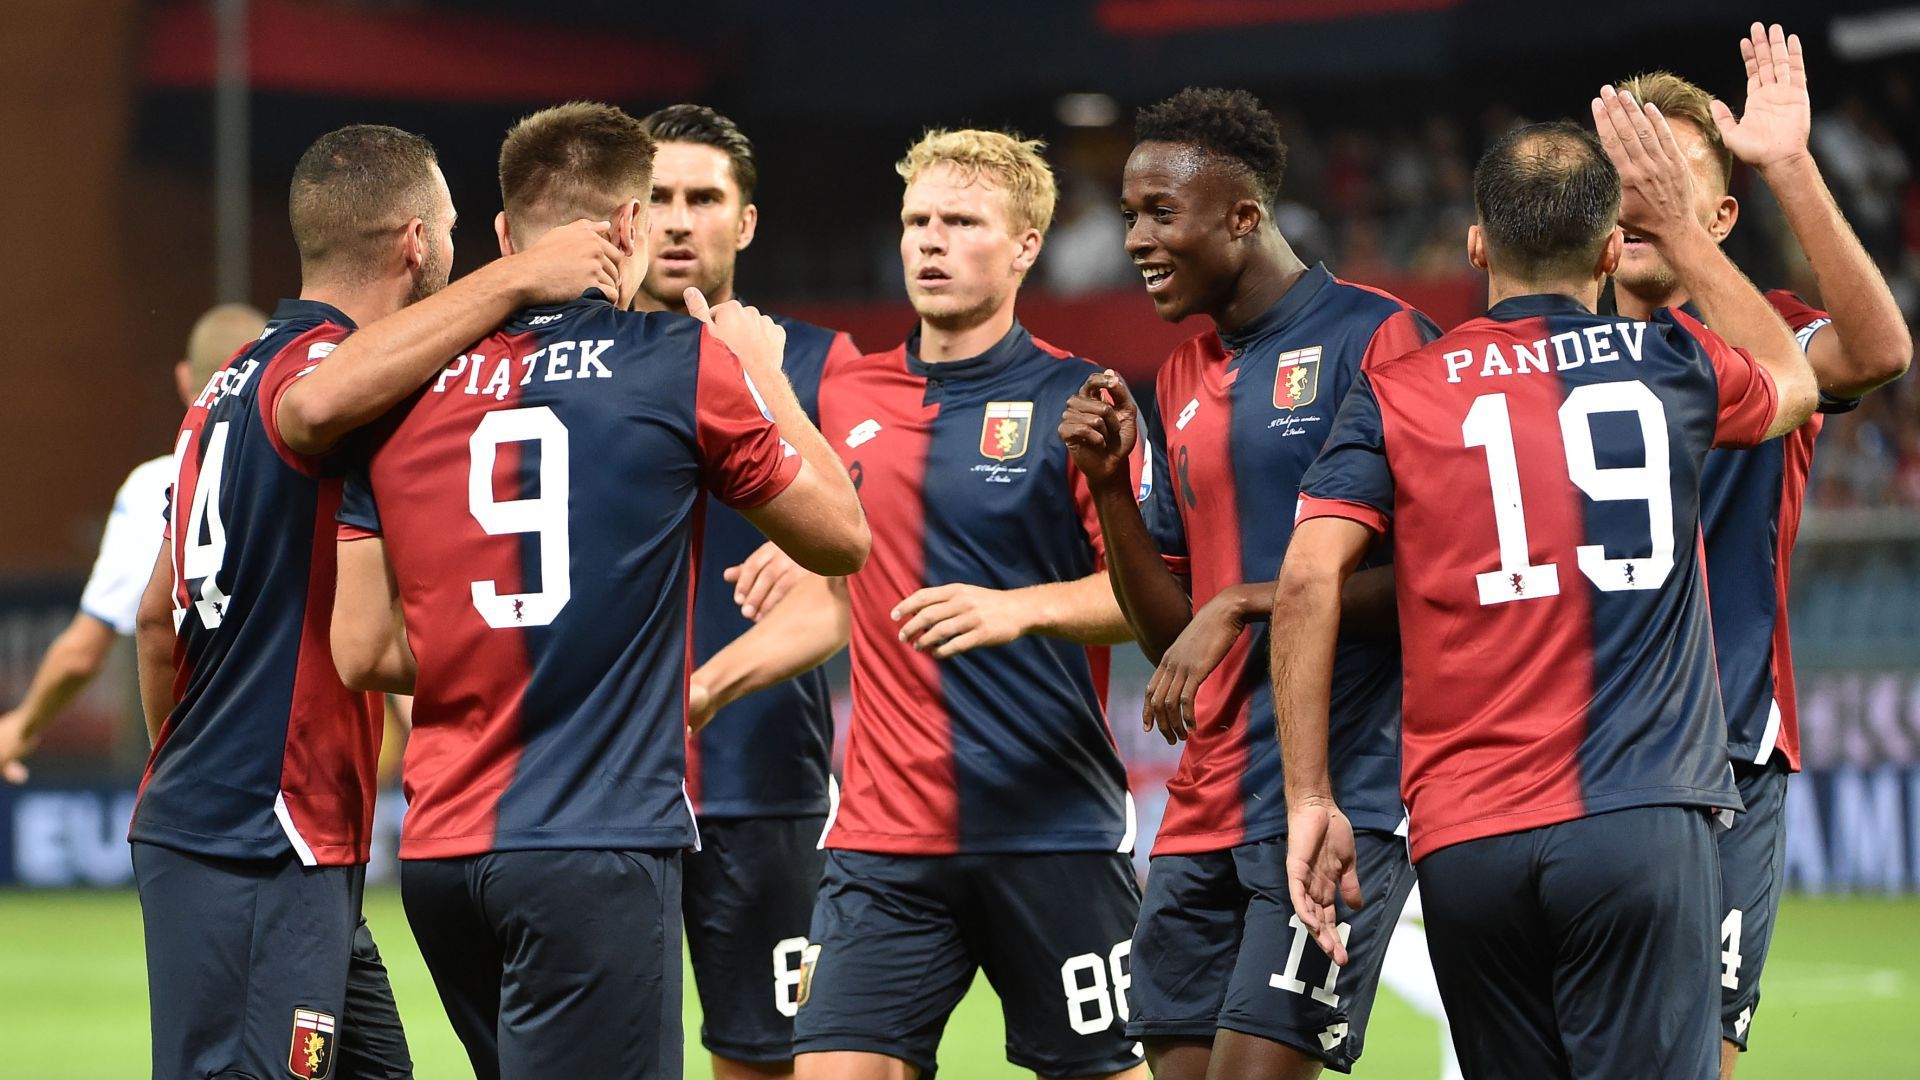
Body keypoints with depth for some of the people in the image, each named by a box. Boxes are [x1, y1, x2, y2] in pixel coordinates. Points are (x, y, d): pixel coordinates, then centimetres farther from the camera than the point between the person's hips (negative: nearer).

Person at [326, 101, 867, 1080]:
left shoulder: (403, 389, 7)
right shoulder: (683, 366, -4)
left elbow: (362, 653, 8)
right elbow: (840, 536, 10)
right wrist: (765, 377, 23)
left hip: (439, 847, 6)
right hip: (594, 847, -6)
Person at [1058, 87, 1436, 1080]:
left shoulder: (1375, 338, -6)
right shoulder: (1180, 383, 17)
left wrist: (1242, 606, -16)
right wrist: (1108, 484, 4)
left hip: (1338, 798, -7)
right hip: (1204, 809, 7)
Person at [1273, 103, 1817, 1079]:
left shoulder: (1395, 394, 7)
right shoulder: (1669, 365, 9)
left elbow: (1308, 579, -5)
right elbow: (1793, 381, 33)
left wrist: (1310, 799, -1)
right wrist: (1680, 230, 37)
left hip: (1463, 842, 2)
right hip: (1638, 819, -1)